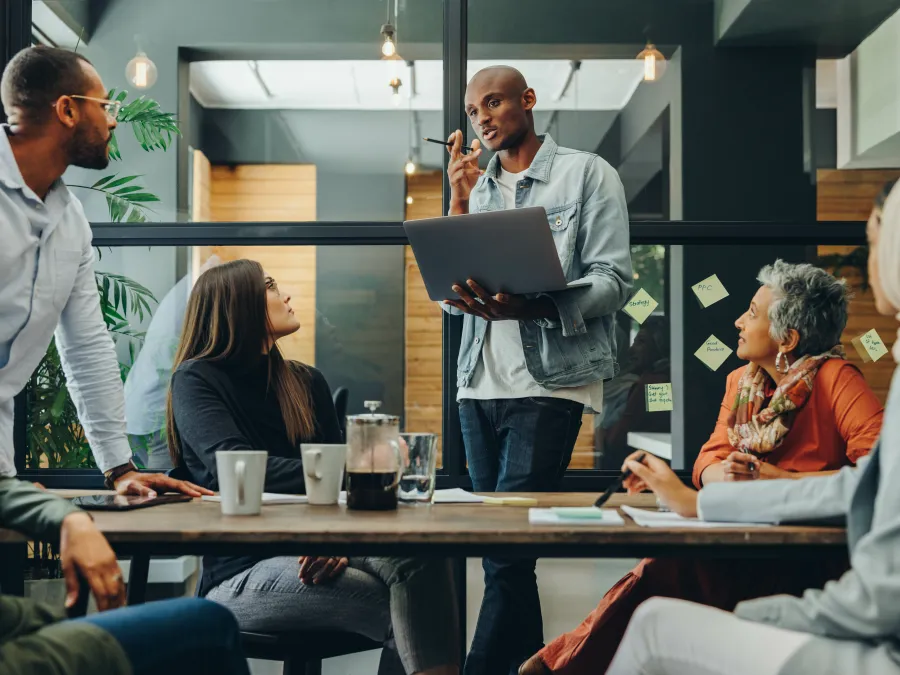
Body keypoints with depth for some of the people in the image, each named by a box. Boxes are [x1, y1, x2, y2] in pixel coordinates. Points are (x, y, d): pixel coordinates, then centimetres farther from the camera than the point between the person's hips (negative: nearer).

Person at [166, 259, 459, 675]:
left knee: (419, 555, -29)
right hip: (241, 573, -4)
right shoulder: (196, 379, -1)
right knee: (403, 610, -29)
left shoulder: (307, 382, 15)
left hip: (311, 554, 5)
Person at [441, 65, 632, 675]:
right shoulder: (476, 187, 18)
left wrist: (529, 307, -23)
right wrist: (460, 199, 1)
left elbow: (613, 282, -7)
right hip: (480, 384, 6)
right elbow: (448, 292, 10)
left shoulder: (587, 174, 3)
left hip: (551, 381, -5)